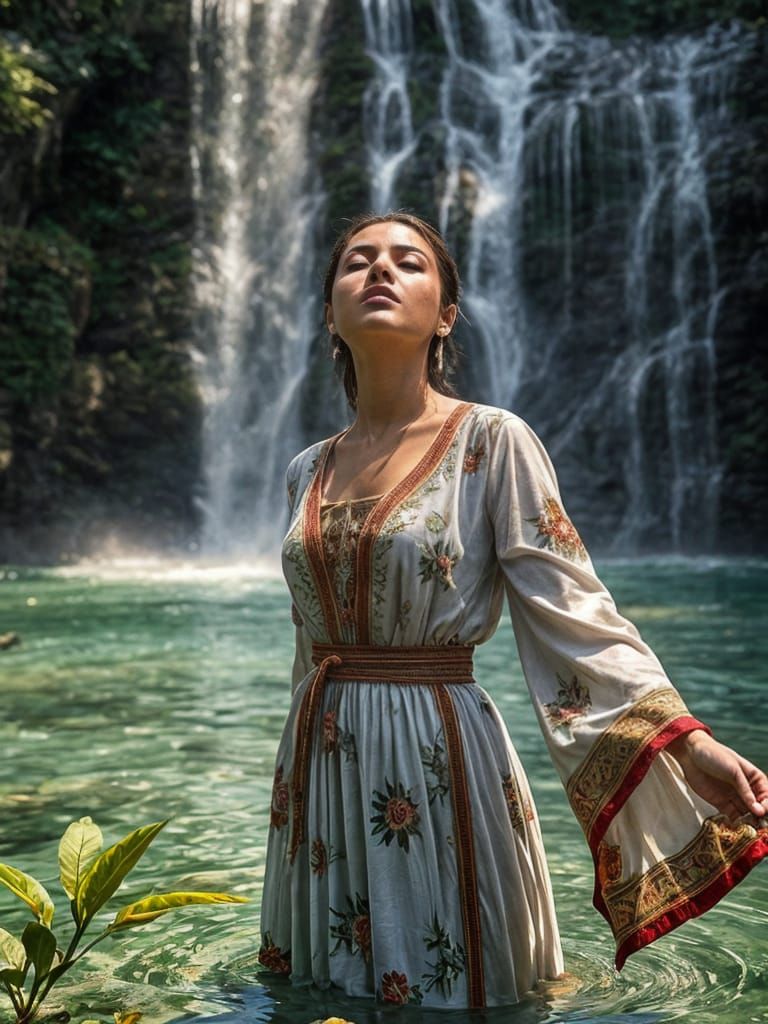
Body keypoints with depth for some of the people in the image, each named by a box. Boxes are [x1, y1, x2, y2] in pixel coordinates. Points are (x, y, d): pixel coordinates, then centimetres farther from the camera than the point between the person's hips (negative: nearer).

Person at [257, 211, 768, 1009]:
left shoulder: (492, 441, -8)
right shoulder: (308, 471, 7)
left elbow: (569, 607, -14)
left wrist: (685, 740, -26)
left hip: (440, 757, -5)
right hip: (320, 763, 5)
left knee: (441, 987, 11)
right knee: (326, 991, 19)